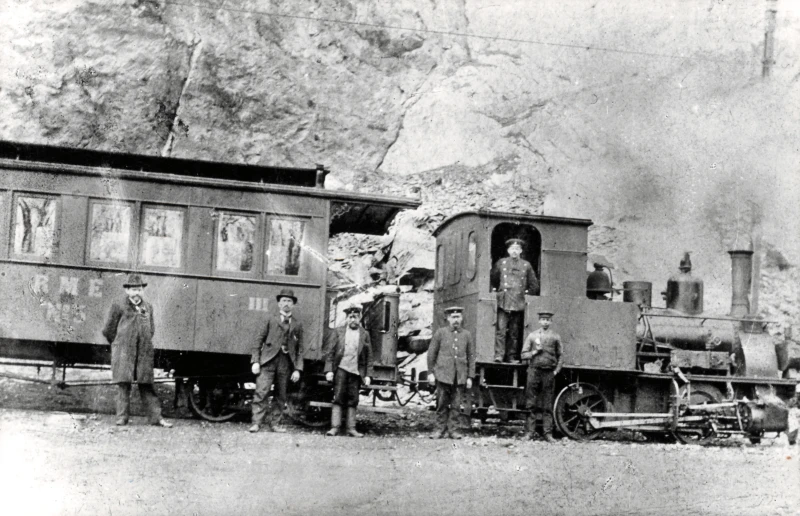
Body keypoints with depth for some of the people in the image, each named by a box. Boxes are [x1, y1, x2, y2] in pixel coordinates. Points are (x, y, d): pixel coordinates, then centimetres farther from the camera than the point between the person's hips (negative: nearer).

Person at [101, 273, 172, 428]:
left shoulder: (148, 307, 15)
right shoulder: (118, 306, 1)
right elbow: (108, 331, 5)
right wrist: (118, 344, 11)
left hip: (144, 351, 3)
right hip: (123, 351, -3)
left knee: (146, 385, 4)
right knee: (123, 384, -1)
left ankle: (155, 417, 3)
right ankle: (122, 417, 5)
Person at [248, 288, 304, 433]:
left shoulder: (297, 325, 13)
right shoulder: (270, 320, 9)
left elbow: (300, 349, 11)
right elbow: (258, 340, 5)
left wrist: (297, 369, 3)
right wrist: (255, 361, -4)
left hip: (286, 363, 2)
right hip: (268, 361, -2)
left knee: (281, 396, 5)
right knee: (261, 393, -10)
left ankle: (274, 423, 14)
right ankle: (256, 423, -8)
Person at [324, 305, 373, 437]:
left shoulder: (364, 335, 9)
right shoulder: (338, 332, 7)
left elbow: (369, 356, 8)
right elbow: (330, 352, 4)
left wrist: (368, 375, 2)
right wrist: (329, 370, -5)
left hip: (356, 371, 1)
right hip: (340, 369, -1)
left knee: (353, 401, 4)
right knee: (338, 399, -5)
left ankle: (351, 428, 8)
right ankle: (335, 427, -4)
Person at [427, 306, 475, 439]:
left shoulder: (466, 335, 8)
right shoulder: (440, 333, 3)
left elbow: (471, 357, 9)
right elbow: (431, 353, 4)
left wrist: (470, 377, 4)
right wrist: (430, 372, -1)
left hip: (460, 377, 1)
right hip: (443, 374, -1)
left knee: (456, 405, 2)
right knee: (442, 404, 0)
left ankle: (453, 430, 9)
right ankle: (440, 429, 9)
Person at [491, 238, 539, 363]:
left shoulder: (526, 265, 10)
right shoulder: (501, 263, 9)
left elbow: (534, 285, 16)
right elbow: (492, 281, 17)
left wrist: (526, 295, 10)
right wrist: (495, 292, 8)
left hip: (518, 304, 1)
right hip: (503, 302, -1)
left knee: (514, 332, 3)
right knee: (501, 330, -11)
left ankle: (511, 357, 8)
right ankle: (499, 355, -14)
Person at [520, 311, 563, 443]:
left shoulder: (555, 337, 9)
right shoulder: (532, 336, 9)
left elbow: (560, 356, 12)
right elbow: (524, 355, 8)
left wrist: (556, 370, 0)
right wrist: (535, 352, -8)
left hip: (549, 373, 0)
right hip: (534, 371, 0)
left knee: (548, 406, 1)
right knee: (531, 404, 0)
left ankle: (548, 433, 3)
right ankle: (530, 432, 5)